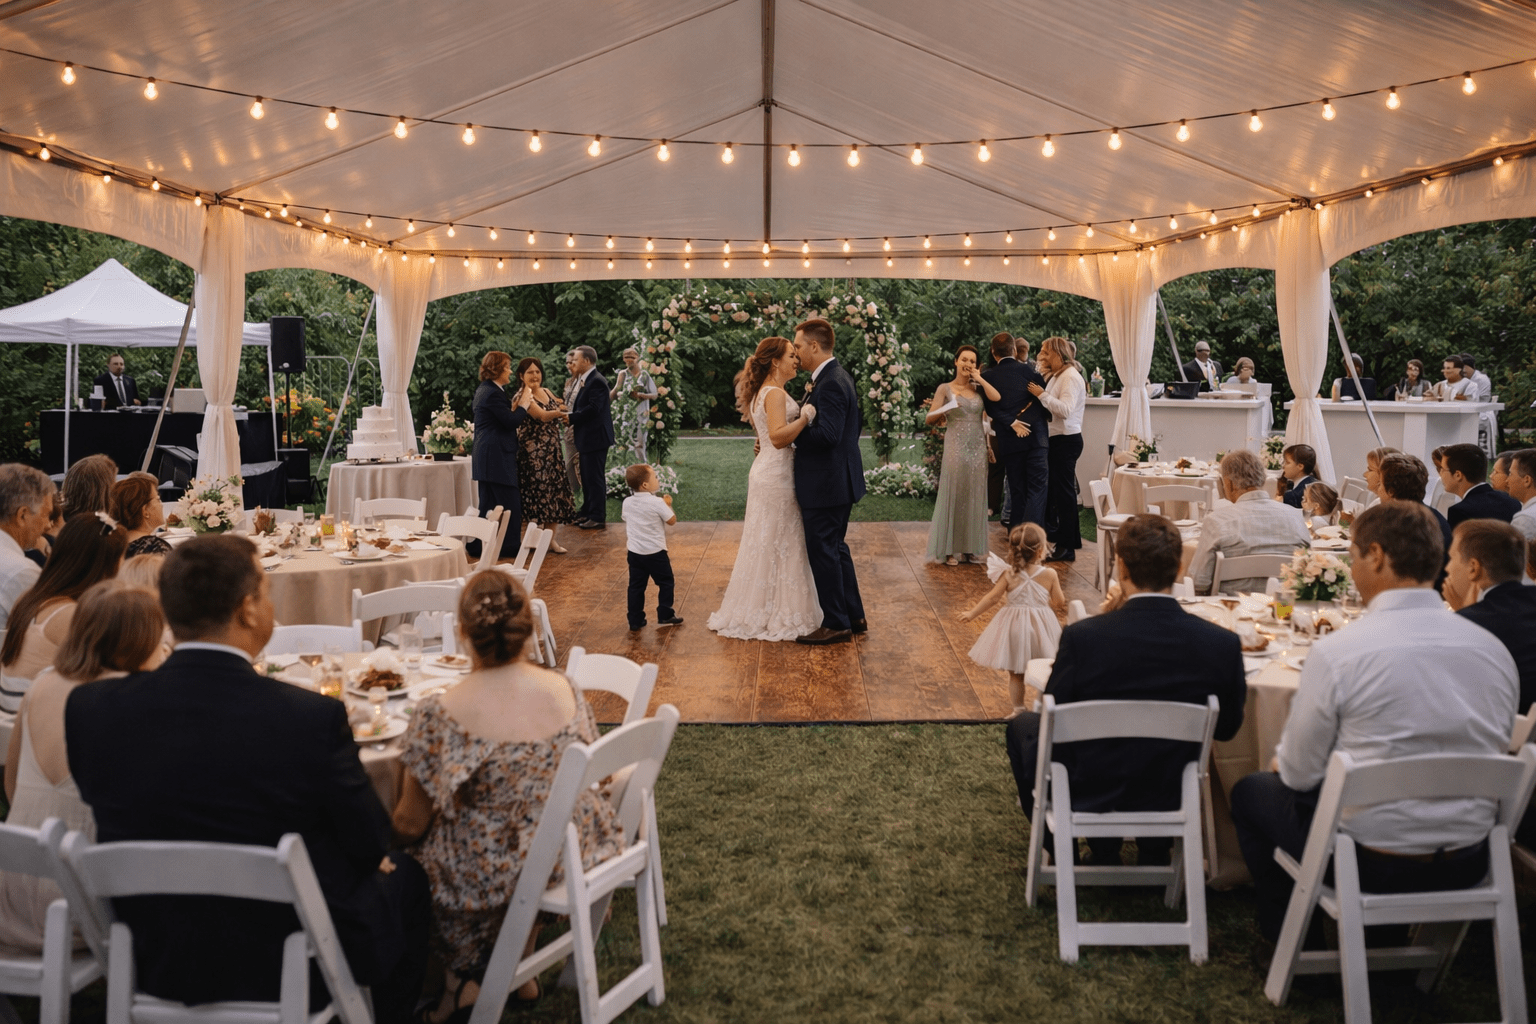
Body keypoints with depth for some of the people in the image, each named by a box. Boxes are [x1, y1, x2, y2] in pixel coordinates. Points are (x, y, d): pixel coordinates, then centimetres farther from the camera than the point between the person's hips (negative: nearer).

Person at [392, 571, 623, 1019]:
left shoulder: (441, 715, -23)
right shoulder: (566, 690, -10)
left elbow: (411, 824, -11)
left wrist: (401, 824, 13)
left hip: (490, 875, -4)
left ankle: (460, 980, 31)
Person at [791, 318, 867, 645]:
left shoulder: (830, 384, -20)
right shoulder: (838, 377, 12)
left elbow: (828, 435, -28)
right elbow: (857, 423, 19)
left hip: (825, 484, -11)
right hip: (838, 480, 11)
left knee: (823, 552, -1)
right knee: (836, 548, 19)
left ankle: (836, 624, 9)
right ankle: (854, 616, 27)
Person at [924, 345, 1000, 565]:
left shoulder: (978, 388, 11)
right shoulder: (945, 388, 2)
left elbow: (996, 398, -9)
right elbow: (929, 419, -4)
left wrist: (979, 378, -2)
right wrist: (943, 411, -23)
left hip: (977, 447, 4)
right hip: (955, 447, -4)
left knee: (975, 497, 6)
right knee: (953, 496, -2)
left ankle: (972, 548, 15)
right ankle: (950, 550, 4)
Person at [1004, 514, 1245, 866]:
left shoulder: (1082, 637, -26)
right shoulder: (1223, 644, -18)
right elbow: (1227, 728, -2)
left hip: (1086, 795, -3)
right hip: (1170, 797, 3)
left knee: (1022, 725, 26)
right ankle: (1154, 849, 38)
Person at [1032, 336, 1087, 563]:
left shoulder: (1071, 377, -13)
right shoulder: (1057, 376, 16)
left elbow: (1065, 409, -25)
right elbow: (1051, 406, 10)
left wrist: (1042, 394, -22)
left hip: (1066, 440, -10)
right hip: (1058, 439, 10)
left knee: (1064, 490, -6)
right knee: (1063, 490, 14)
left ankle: (1066, 547, -1)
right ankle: (1072, 538, 24)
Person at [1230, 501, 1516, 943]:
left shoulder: (1335, 653, -21)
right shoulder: (1495, 651, -5)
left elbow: (1299, 773, -12)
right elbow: (1492, 752, 10)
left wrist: (1282, 762, 13)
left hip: (1371, 864, -6)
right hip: (1467, 864, 6)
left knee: (1250, 791, 20)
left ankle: (1286, 933, 33)